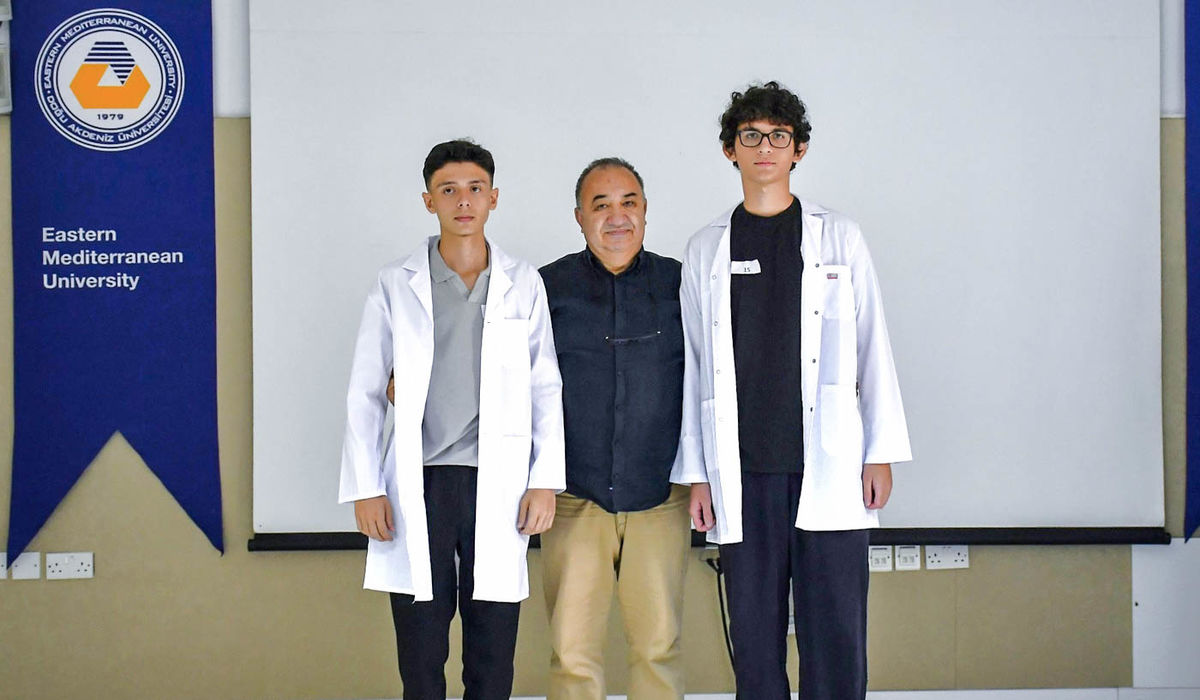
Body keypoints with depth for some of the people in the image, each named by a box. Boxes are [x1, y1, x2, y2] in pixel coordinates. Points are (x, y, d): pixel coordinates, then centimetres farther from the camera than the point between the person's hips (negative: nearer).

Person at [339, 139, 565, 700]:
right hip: (418, 486, 0)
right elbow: (365, 393, 7)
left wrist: (545, 480, -1)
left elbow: (546, 389, 8)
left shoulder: (523, 284, 7)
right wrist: (365, 488, -1)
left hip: (497, 486, 0)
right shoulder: (396, 284, 6)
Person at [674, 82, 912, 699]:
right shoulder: (707, 249, 11)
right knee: (755, 637, 3)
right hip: (743, 471, 1)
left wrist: (881, 451, 2)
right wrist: (696, 472, 6)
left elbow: (872, 348, 8)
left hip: (829, 465, -1)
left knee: (835, 636, -3)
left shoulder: (838, 238, 9)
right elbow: (695, 365, 11)